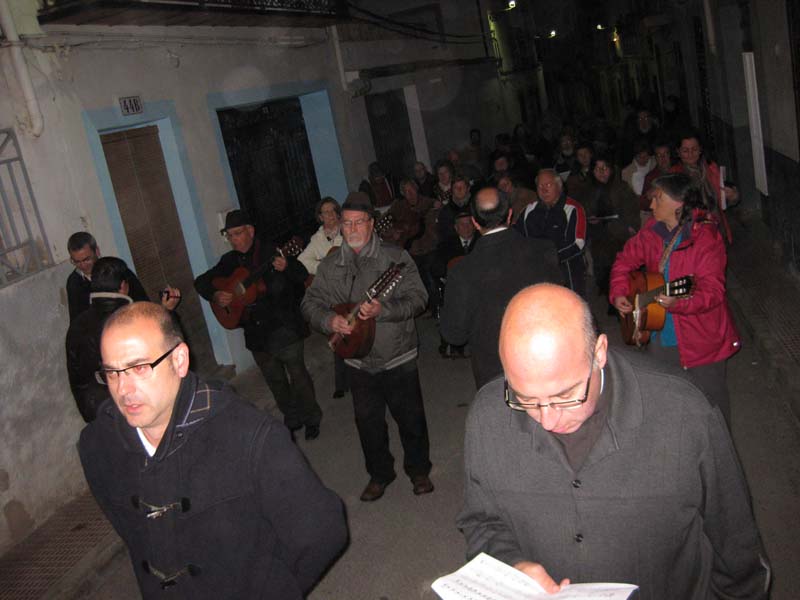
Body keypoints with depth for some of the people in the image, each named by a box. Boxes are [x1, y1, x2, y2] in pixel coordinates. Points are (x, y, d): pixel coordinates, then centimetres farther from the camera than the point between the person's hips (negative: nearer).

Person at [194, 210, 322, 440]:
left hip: (284, 326, -5)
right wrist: (215, 295, -7)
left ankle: (311, 419, 21)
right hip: (255, 332, 5)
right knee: (275, 380, 16)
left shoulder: (272, 252, -8)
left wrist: (287, 267, -37)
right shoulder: (230, 260, 7)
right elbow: (201, 282, 14)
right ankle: (292, 419, 32)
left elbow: (303, 277, -16)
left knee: (298, 375, 3)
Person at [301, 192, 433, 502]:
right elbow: (311, 302, 3)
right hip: (358, 362, 3)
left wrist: (382, 310, -30)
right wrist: (328, 320, -18)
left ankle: (419, 470, 33)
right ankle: (379, 474, 36)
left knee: (411, 417, 10)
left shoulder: (395, 258, -9)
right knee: (368, 421, 15)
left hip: (398, 357, -3)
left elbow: (417, 298, -15)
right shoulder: (329, 266, 1)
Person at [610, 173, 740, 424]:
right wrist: (618, 294, -1)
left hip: (700, 340, -6)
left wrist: (678, 303, -43)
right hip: (660, 335, 7)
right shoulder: (652, 230, -1)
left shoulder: (706, 236, -20)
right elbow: (626, 259, 13)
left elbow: (713, 291, -27)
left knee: (709, 404, 7)